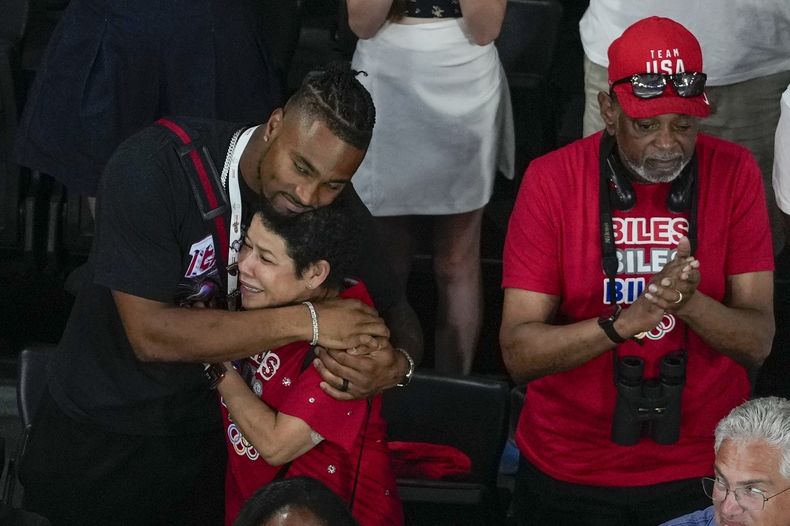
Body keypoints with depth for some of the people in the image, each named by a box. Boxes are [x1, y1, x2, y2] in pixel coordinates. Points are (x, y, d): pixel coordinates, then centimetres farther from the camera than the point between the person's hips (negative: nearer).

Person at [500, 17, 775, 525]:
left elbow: (758, 343, -11)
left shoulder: (734, 173, -8)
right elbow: (519, 353, -16)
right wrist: (622, 324, -32)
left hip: (704, 467, 1)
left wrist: (689, 303, -31)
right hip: (569, 474, 0)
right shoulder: (553, 178, -11)